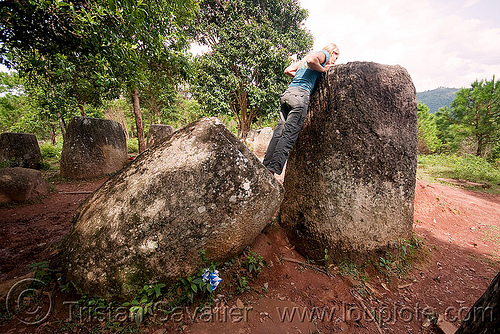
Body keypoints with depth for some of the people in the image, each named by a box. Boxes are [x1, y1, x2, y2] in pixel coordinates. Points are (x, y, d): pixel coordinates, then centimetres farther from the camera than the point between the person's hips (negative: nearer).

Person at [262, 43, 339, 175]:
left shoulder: (303, 59, 32)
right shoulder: (324, 54, 9)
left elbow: (288, 70, 27)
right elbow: (311, 60, -12)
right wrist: (322, 70, 2)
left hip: (288, 92, 8)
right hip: (300, 94, -8)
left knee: (278, 133, 4)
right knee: (289, 135, -11)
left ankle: (264, 167, 4)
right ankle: (273, 171, -16)